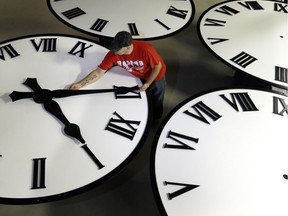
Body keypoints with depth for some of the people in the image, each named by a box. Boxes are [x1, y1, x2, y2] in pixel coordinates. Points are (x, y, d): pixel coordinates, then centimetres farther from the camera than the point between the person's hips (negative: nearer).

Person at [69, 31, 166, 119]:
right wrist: (80, 84, -30)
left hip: (155, 76, -3)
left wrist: (148, 83, -25)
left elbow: (158, 66, -26)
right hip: (138, 77, 3)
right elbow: (99, 72, -23)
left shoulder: (145, 49, -43)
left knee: (156, 103, 18)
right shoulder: (113, 54, -31)